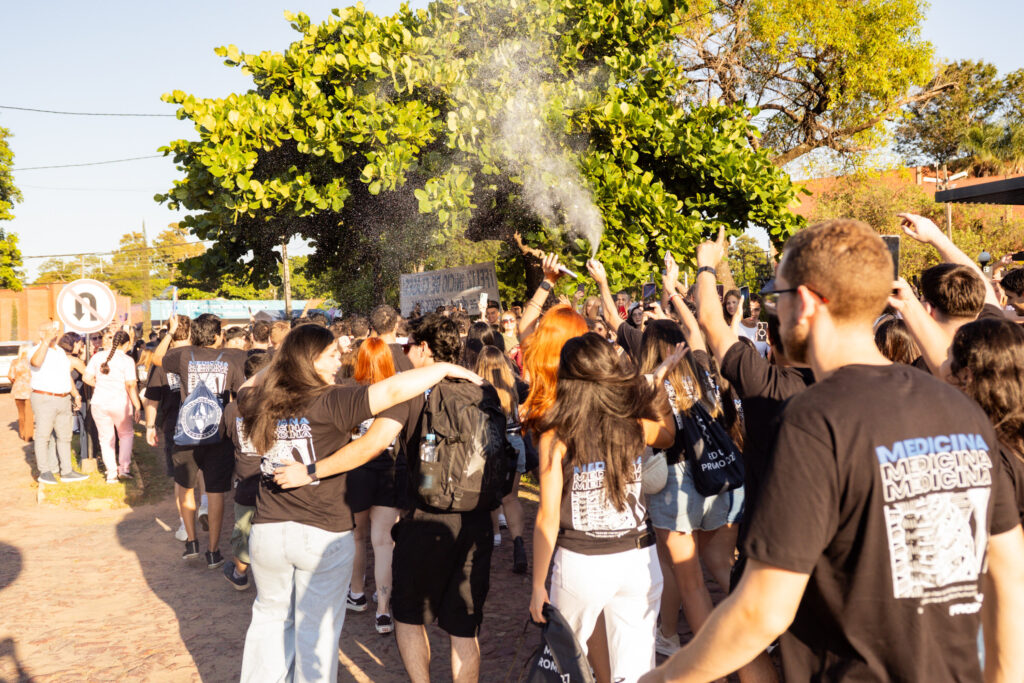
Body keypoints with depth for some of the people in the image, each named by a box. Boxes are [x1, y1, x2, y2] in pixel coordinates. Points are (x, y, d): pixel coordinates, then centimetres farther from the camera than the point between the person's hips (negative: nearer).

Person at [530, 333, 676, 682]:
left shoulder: (555, 437, -11)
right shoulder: (636, 427, -3)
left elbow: (548, 517, -10)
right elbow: (669, 433, 22)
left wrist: (538, 584, -3)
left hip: (581, 562, -2)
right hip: (640, 558, 2)